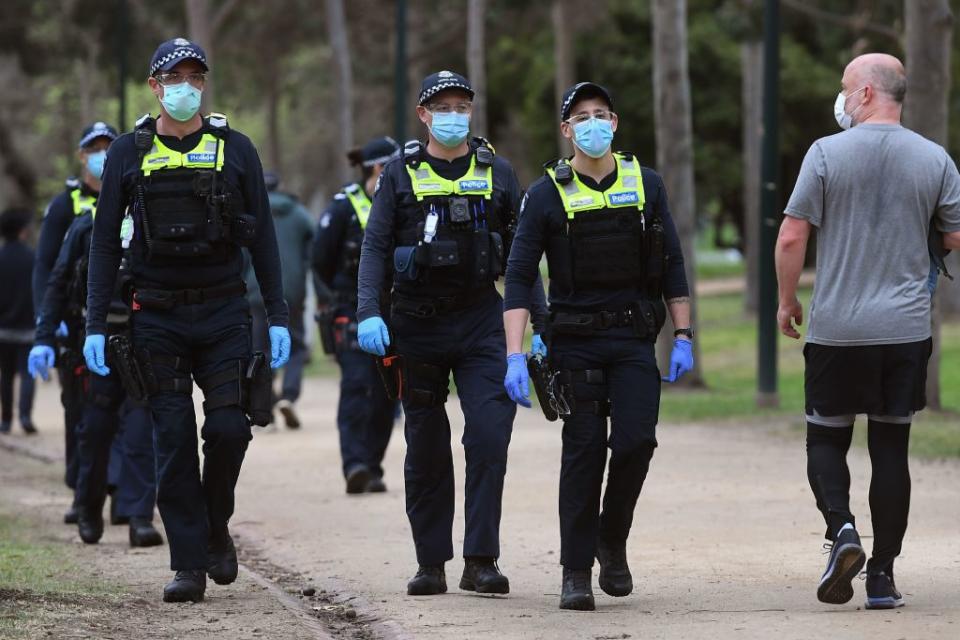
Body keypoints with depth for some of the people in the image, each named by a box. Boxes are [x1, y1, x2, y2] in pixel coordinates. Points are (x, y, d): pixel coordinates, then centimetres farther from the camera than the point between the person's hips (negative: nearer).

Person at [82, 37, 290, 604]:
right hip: (157, 317, 0)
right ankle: (189, 563, 2)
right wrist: (96, 326, -1)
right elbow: (105, 243, 5)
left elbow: (262, 237, 6)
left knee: (229, 427, -9)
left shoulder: (235, 149, 4)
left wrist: (278, 318, -1)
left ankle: (216, 528, 18)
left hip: (224, 312, 0)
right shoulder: (129, 153, 4)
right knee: (174, 440, -2)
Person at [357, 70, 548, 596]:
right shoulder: (401, 174, 3)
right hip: (417, 322, 0)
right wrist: (368, 313, -14)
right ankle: (431, 562, 13)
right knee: (426, 448, 6)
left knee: (490, 433, -13)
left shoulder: (496, 172, 7)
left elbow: (520, 253, 9)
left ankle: (481, 561, -11)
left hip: (480, 320, 0)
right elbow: (375, 247, -1)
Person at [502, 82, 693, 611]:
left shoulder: (645, 185, 6)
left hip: (634, 339, 1)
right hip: (575, 342, -1)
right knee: (584, 452, -2)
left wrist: (682, 337, 3)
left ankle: (612, 538, 13)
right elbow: (519, 276, -5)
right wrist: (515, 355, -15)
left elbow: (671, 265, 10)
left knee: (636, 440, -12)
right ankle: (576, 571, 6)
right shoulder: (547, 195, -2)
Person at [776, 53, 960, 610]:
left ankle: (841, 529, -14)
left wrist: (787, 300, 7)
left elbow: (792, 237, -7)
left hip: (837, 330, -2)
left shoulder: (827, 153, -6)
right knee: (891, 448, 7)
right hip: (907, 332, 2)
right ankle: (883, 575, 6)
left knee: (827, 439, 11)